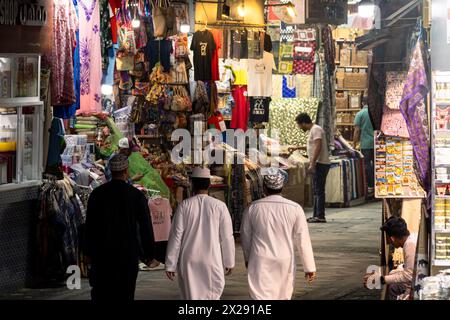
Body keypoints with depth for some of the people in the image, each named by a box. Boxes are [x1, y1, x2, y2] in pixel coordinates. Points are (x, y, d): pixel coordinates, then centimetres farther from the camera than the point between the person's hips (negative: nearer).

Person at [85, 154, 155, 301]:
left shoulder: (97, 194, 0)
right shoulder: (136, 195, -5)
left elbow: (89, 226, 5)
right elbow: (146, 227, -3)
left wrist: (90, 252, 13)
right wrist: (149, 253, 6)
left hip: (102, 252, 1)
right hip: (128, 253, -1)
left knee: (100, 294, 7)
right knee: (124, 293, 4)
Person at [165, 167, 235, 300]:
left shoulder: (184, 205, -4)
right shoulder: (219, 206, -4)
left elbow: (176, 236, -3)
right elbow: (227, 237, 0)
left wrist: (170, 264, 4)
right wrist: (229, 262, 12)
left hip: (188, 260, 1)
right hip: (212, 260, -1)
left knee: (190, 295, 10)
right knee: (211, 295, 3)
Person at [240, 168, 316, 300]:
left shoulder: (253, 208, -2)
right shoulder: (295, 209, -6)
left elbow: (245, 237, 11)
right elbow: (303, 241, -4)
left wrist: (248, 258, 28)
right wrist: (309, 267, 2)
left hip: (260, 262, -1)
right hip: (285, 262, 1)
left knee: (261, 296, -5)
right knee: (283, 296, 19)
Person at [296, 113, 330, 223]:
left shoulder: (316, 129, -13)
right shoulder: (313, 130, 19)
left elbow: (318, 147, -22)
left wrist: (312, 164, -25)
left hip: (320, 164, -11)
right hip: (318, 164, 11)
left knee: (319, 190, -11)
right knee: (316, 190, 13)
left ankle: (320, 216, -12)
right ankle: (316, 215, 17)